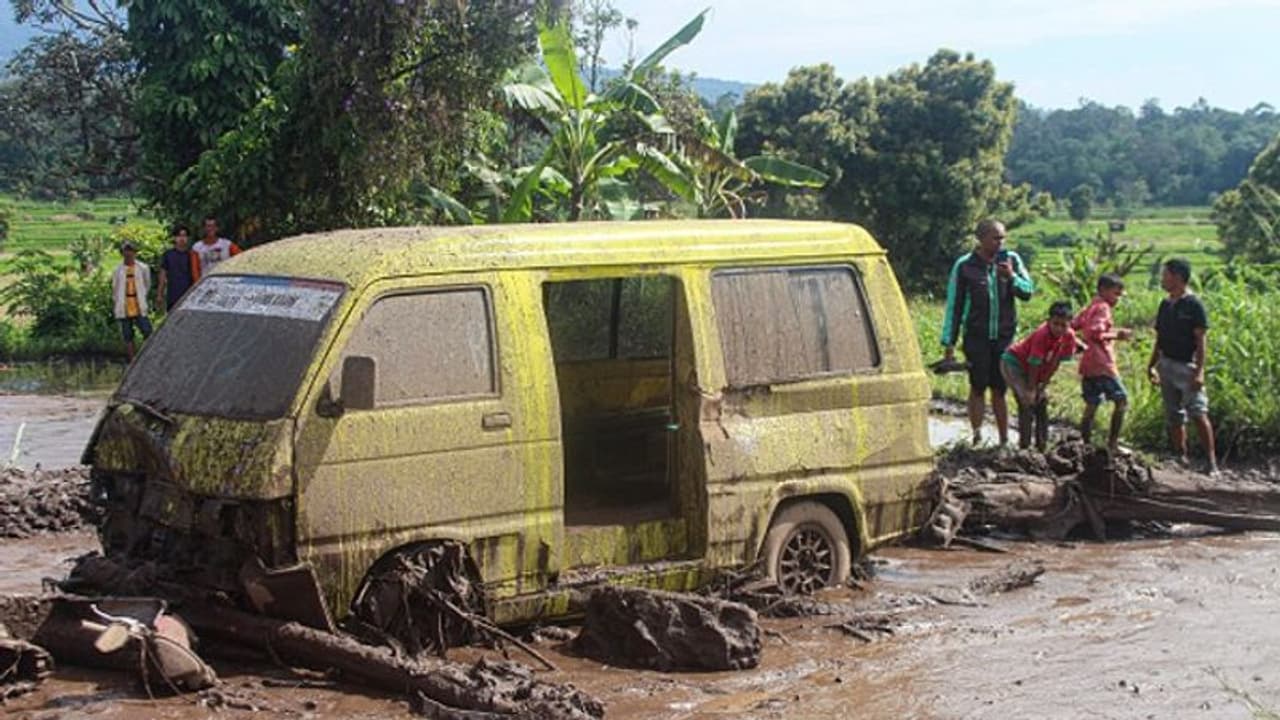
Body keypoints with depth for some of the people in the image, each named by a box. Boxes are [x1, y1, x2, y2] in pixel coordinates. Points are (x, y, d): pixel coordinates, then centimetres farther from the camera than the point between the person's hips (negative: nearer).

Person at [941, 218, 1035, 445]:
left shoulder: (1011, 260, 3)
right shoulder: (964, 265, -5)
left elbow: (1028, 292, 1)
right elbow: (953, 305, 0)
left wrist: (1012, 277, -19)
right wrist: (949, 342, -1)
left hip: (1004, 336, 2)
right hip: (976, 336, -2)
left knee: (999, 390, 7)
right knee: (978, 387, -2)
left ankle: (1004, 440, 13)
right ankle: (977, 436, 3)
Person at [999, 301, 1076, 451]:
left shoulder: (1069, 337, -16)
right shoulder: (1042, 335, -34)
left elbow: (1055, 364, -7)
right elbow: (1034, 365, -27)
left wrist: (1043, 387, -7)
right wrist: (1031, 390, -20)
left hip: (1036, 372, 7)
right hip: (1013, 362, -7)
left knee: (1042, 401, 5)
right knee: (1027, 402, -17)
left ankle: (1042, 447, 12)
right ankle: (1024, 446, -13)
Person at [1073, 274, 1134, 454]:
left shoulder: (1089, 308, 19)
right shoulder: (1103, 307, -8)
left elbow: (1071, 327, 17)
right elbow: (1096, 332, -19)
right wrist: (1117, 334, -11)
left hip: (1087, 365, 9)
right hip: (1102, 364, -9)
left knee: (1091, 405, 12)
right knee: (1122, 400, -5)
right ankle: (1112, 443, -7)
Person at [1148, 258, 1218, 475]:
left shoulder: (1194, 305, -9)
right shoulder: (1165, 304, 12)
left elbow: (1200, 341, -12)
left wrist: (1199, 371, -18)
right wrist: (1151, 365, 14)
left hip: (1187, 365, -7)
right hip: (1166, 365, 7)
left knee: (1198, 414, -14)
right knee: (1174, 417, 9)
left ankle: (1212, 461, -13)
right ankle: (1182, 459, 16)